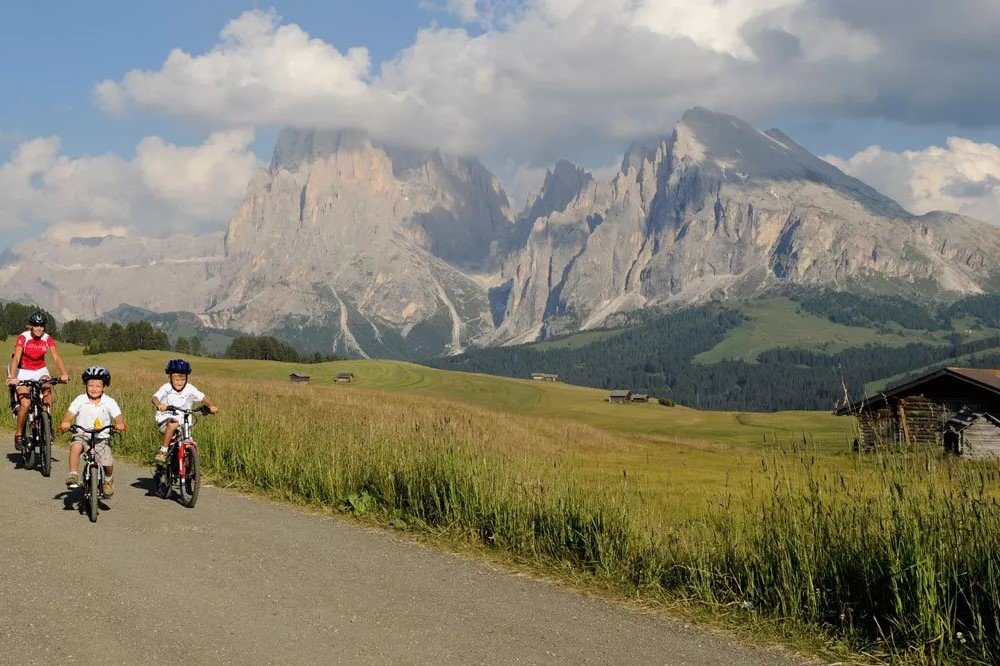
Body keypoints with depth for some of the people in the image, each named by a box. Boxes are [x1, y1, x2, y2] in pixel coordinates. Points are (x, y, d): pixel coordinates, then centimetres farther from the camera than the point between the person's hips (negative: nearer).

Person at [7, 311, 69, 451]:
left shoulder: (48, 339, -10)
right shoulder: (23, 338, -18)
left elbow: (56, 357, -20)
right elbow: (16, 358, -29)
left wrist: (63, 373, -37)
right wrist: (12, 377, -44)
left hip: (40, 371, 3)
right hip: (23, 372, -3)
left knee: (48, 391, -28)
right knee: (25, 404, -20)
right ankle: (18, 434, -2)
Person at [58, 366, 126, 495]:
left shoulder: (109, 402, -2)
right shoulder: (80, 400, -2)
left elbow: (118, 416, -12)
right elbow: (70, 412, -14)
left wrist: (120, 423, -36)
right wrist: (65, 422, -35)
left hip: (101, 438, 0)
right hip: (82, 435, 0)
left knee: (108, 463, -14)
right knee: (75, 447, -34)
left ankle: (109, 480, 19)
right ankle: (73, 475, -24)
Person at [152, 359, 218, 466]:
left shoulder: (190, 389, -6)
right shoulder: (166, 388, -14)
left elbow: (203, 397, -14)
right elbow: (155, 397, -29)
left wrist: (212, 405, -34)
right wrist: (158, 405, -52)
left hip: (182, 422, 3)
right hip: (165, 420, -3)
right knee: (173, 424, -38)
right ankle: (163, 452, -28)